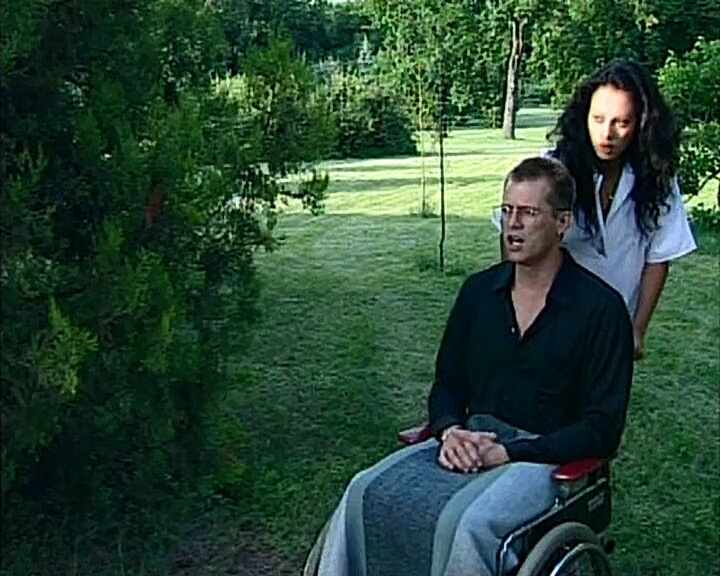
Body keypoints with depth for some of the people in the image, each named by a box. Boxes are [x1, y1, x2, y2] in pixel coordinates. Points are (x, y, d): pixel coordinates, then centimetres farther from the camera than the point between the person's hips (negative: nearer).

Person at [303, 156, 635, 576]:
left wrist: (509, 453, -16)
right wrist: (451, 431, -6)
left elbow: (602, 430, -9)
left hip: (544, 458, -5)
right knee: (366, 493, -19)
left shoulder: (601, 308, -7)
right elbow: (447, 383, 17)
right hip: (469, 442, 5)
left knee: (465, 523, -34)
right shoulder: (479, 291, 10)